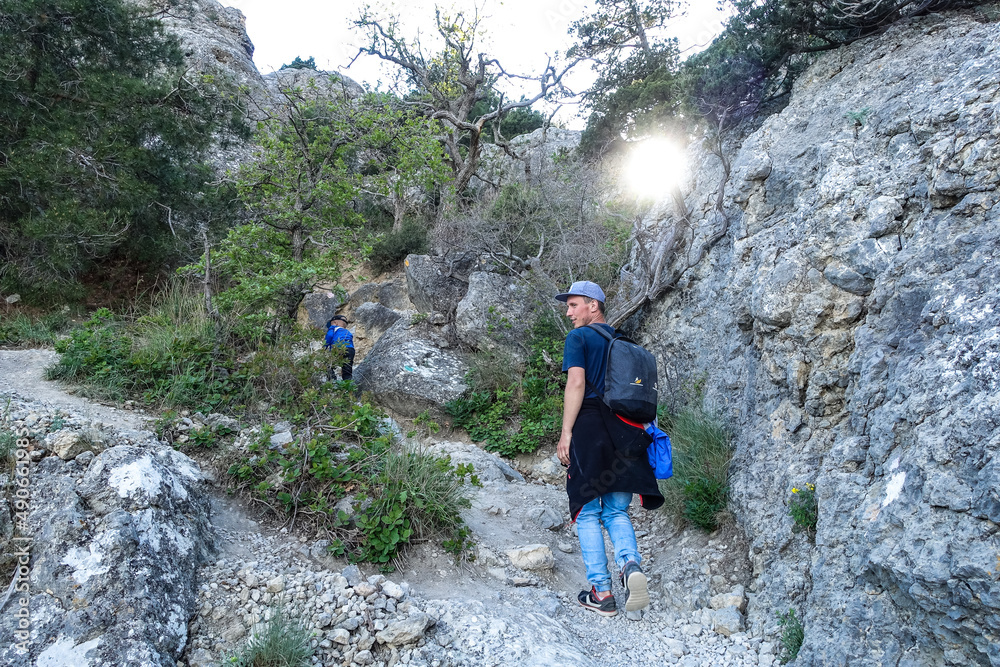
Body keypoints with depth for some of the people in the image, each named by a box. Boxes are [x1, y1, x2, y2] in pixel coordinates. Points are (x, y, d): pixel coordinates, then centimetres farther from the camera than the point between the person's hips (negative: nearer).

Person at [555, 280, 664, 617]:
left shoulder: (579, 337, 0)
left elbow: (576, 382, -13)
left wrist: (565, 433, -13)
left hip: (589, 428, -5)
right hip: (624, 431, 6)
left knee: (587, 513, 4)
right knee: (616, 511, 13)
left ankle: (601, 592, 4)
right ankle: (630, 563, -13)